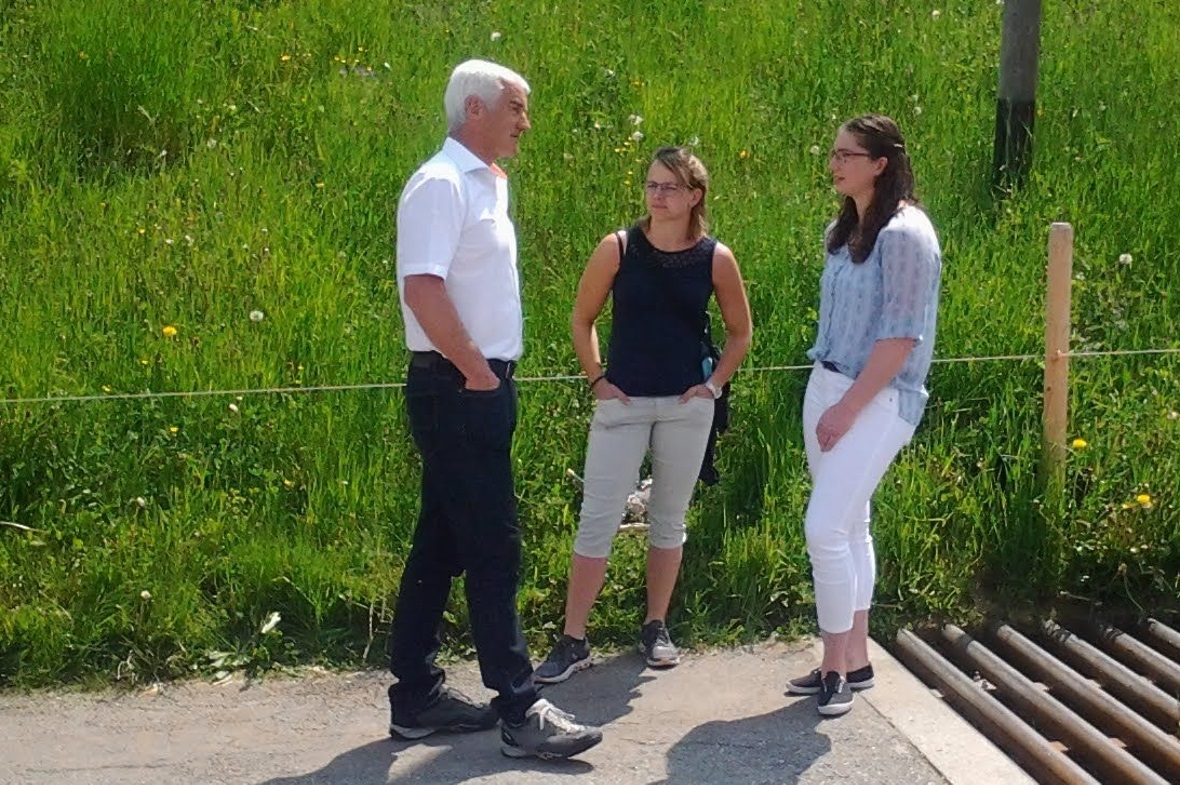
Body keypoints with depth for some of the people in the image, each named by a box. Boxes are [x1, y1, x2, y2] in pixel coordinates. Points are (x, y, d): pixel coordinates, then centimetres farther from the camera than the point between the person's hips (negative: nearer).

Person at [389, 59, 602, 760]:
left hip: (478, 389, 9)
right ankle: (520, 710, 1)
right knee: (493, 549, -6)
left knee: (442, 546, 12)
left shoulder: (488, 183, 16)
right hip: (458, 390, -9)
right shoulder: (443, 183, -14)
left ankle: (417, 695, 21)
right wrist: (478, 373, -18)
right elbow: (423, 288, -24)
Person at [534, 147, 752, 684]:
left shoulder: (716, 259, -2)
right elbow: (581, 320, 6)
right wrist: (596, 379, -1)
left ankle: (656, 627, 27)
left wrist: (714, 384, 2)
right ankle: (573, 642, 3)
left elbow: (740, 332, 11)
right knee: (597, 519, -3)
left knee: (669, 518, 11)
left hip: (686, 407, 1)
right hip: (623, 402, -1)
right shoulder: (618, 249, -5)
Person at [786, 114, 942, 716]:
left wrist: (849, 408, -17)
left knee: (825, 529, -12)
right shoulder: (842, 231, 11)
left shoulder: (904, 234, -15)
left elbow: (901, 335, -18)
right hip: (827, 387, 8)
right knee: (849, 528, 12)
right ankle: (854, 660, 21)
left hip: (878, 400, -8)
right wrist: (828, 397, 9)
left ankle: (836, 666, 2)